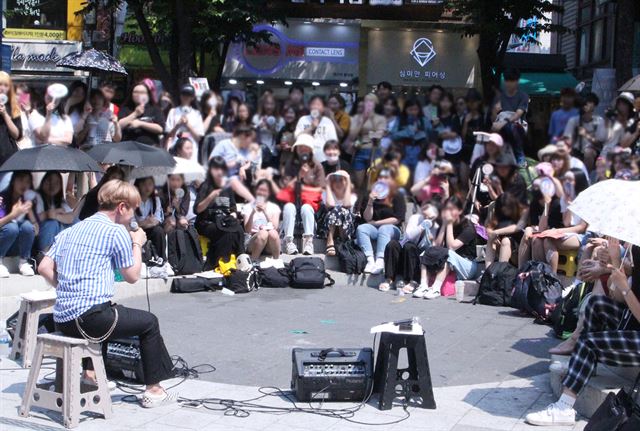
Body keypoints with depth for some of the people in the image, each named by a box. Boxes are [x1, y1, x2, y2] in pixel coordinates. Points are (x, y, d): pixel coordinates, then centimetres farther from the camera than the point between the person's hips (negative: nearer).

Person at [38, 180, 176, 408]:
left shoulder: (70, 231, 14)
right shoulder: (117, 232, -7)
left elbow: (44, 268, 9)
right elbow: (132, 276, 0)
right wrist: (137, 244, 13)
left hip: (62, 319, 8)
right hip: (89, 317, -8)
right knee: (149, 322, 12)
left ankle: (91, 372, 25)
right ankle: (153, 391, 14)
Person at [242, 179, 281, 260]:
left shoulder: (274, 207, 11)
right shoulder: (248, 207, 8)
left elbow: (275, 227, -5)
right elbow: (247, 230, -4)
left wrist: (265, 212, -16)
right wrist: (253, 213, -18)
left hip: (270, 245, 1)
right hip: (253, 239, -1)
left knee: (272, 233, -34)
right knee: (263, 233, -35)